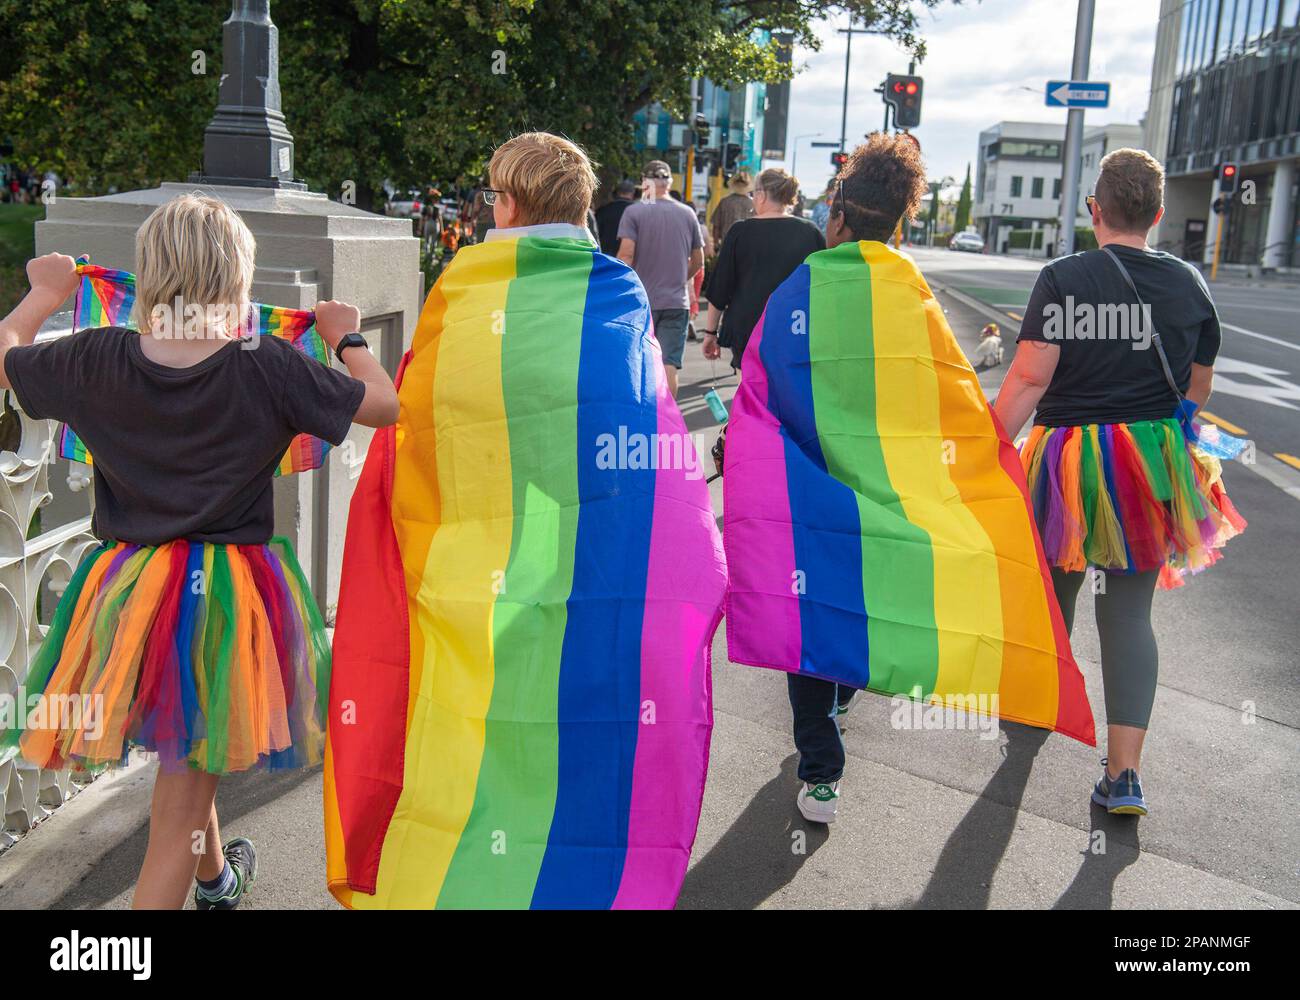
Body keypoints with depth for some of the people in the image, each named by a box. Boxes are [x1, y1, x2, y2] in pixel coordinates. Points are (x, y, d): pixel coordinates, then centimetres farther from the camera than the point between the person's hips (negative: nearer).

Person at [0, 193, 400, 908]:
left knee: (184, 758, 30)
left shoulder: (98, 359, -7)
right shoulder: (267, 367, -16)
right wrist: (345, 338, 11)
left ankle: (216, 878, 56)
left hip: (129, 596, 4)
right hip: (230, 597, -4)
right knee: (182, 799, 6)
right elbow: (383, 404, -7)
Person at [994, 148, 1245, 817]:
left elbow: (1029, 379, -16)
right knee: (1129, 612, 5)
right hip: (1152, 466, 3)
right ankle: (1123, 774, 0)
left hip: (1068, 460, -2)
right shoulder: (1189, 284, 4)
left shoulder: (1063, 278, -9)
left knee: (1053, 589, 18)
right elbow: (1197, 391, 12)